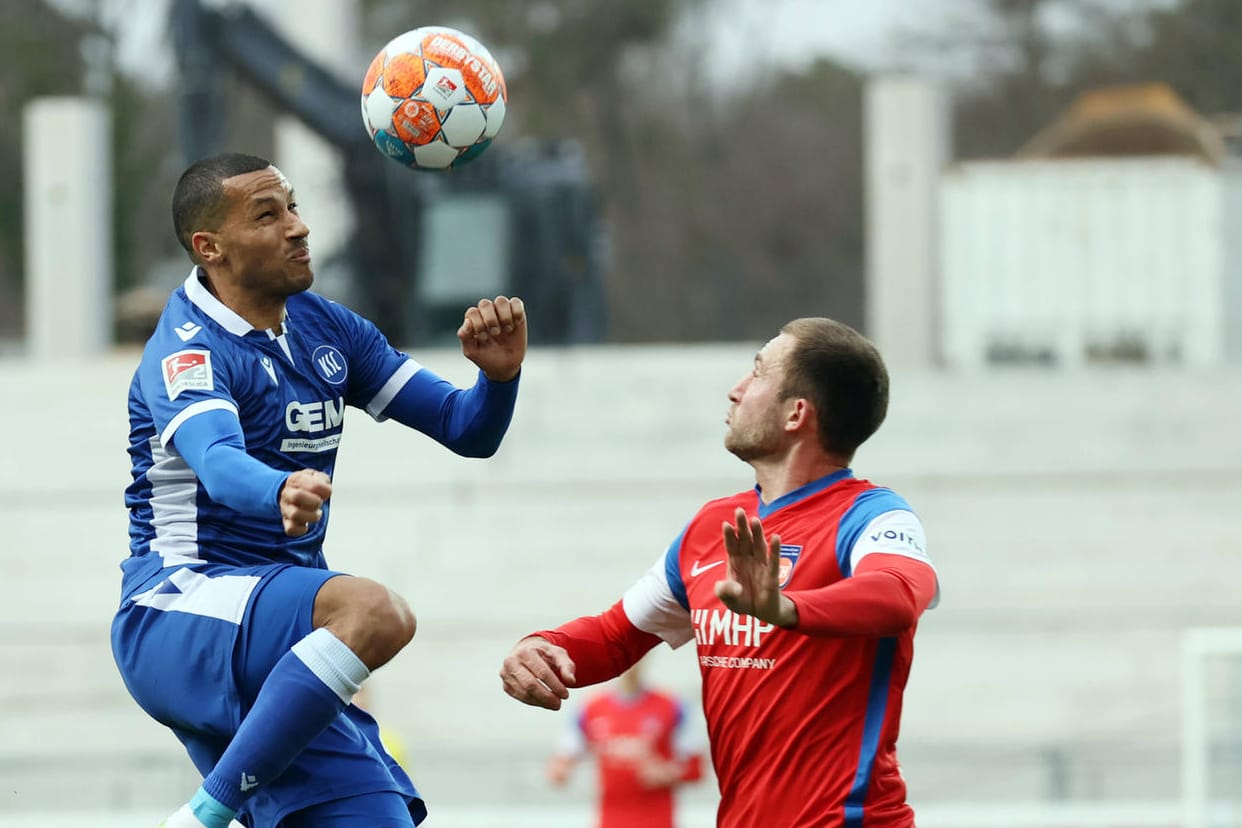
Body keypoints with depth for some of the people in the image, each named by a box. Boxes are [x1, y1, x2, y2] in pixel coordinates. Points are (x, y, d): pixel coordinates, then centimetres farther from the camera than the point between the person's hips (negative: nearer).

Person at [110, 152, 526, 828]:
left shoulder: (324, 328, 10)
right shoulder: (188, 352, -14)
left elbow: (469, 431, 10)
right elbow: (218, 461, -36)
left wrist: (499, 374, -13)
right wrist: (281, 492, -58)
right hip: (179, 614, -8)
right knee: (376, 612, -34)